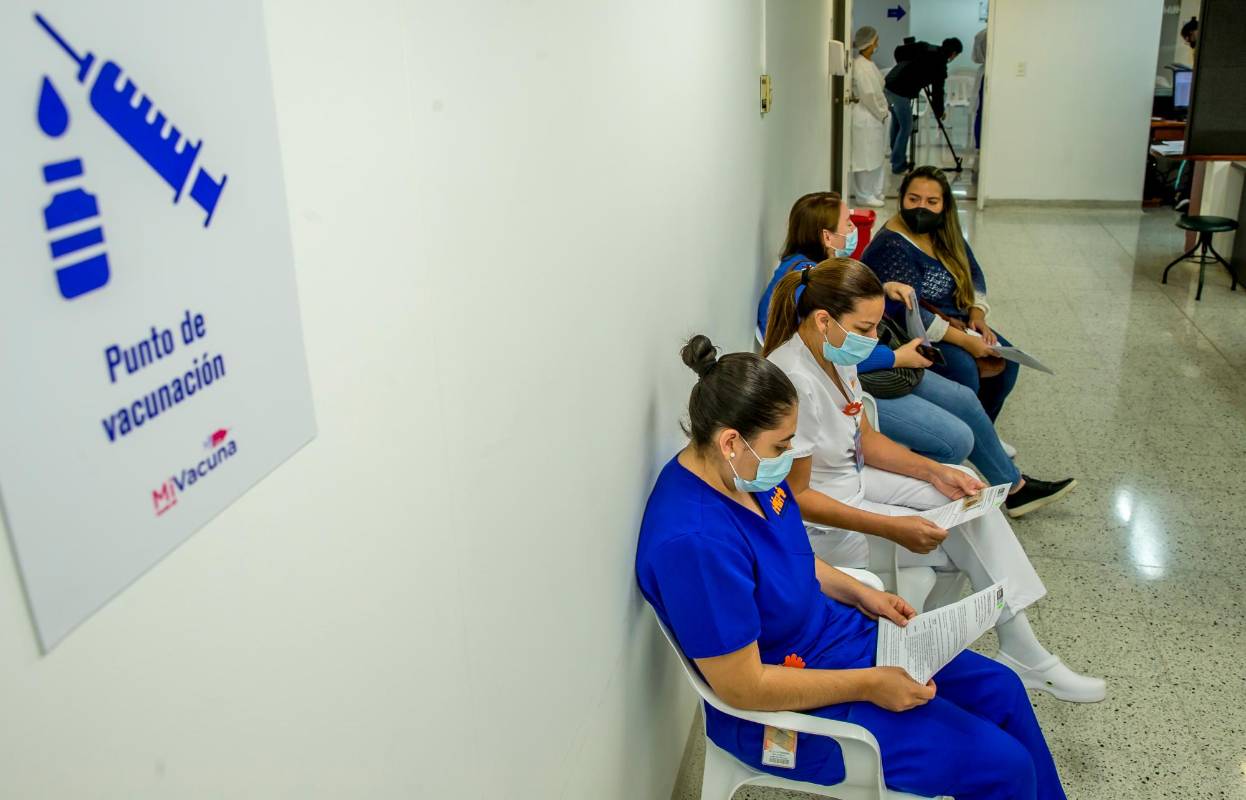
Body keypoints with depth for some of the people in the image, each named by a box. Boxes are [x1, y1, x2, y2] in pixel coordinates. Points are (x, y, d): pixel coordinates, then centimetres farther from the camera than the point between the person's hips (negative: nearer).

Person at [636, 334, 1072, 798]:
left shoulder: (745, 472, -8)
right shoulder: (694, 543, -35)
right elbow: (743, 686, -28)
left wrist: (858, 593, 1)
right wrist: (869, 684, -21)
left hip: (835, 634, 9)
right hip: (785, 710, -9)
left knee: (1000, 690, 15)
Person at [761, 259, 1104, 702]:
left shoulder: (835, 353, -2)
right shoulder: (794, 382, -30)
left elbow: (864, 438, 9)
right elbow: (796, 496, -26)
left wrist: (935, 471, -4)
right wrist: (893, 528, -27)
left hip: (853, 480, 9)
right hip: (822, 524, -9)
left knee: (964, 493, 3)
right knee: (958, 539, -6)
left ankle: (1022, 652, 8)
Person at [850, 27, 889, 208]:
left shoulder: (869, 63, 13)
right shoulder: (860, 65, -18)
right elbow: (868, 94, -20)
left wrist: (883, 111, 11)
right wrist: (881, 112, -12)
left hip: (875, 116, 10)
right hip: (866, 118, -10)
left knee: (876, 156, 16)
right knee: (866, 157, -1)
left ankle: (874, 191, 26)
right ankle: (865, 195, 8)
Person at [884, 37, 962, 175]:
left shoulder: (925, 46, 11)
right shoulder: (940, 65, -5)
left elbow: (899, 50, 12)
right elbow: (937, 91, 2)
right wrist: (939, 112, 17)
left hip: (889, 83, 8)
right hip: (901, 92, -8)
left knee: (896, 120, 24)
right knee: (906, 127, 5)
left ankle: (896, 155, 37)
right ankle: (898, 164, 11)